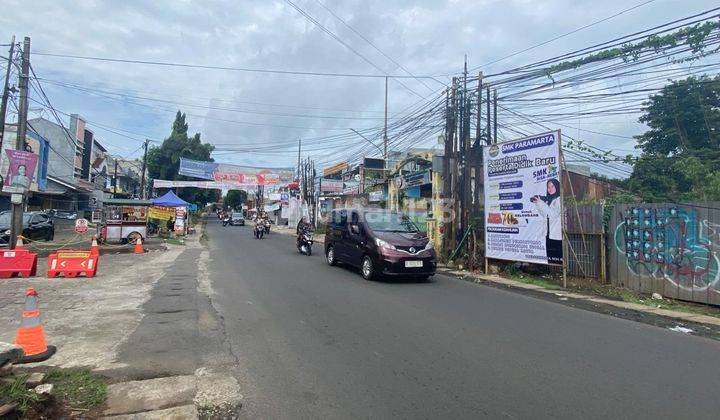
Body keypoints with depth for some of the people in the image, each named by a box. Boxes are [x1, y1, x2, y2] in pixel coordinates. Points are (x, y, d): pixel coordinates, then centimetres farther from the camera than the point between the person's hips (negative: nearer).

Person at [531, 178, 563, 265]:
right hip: (549, 234, 7)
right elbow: (544, 215, 17)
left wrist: (541, 203, -16)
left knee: (558, 259, -7)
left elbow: (554, 214, -14)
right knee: (550, 257, 8)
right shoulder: (548, 199, 14)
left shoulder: (559, 199, -5)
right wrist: (537, 204, 5)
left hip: (558, 235, -7)